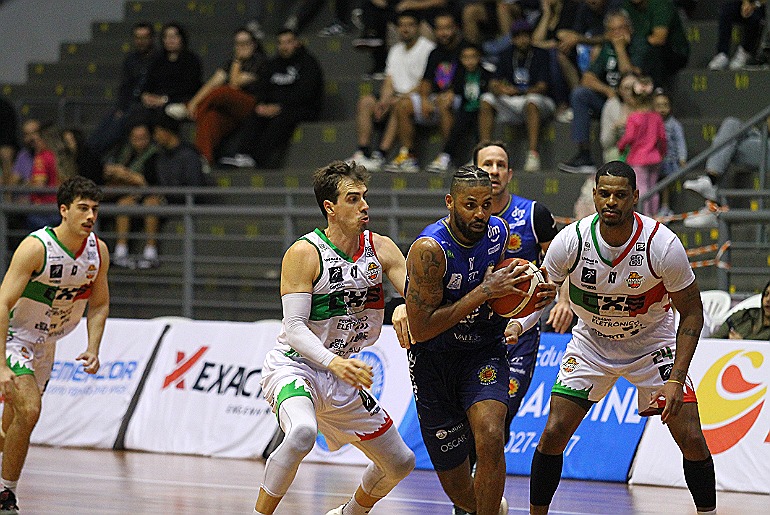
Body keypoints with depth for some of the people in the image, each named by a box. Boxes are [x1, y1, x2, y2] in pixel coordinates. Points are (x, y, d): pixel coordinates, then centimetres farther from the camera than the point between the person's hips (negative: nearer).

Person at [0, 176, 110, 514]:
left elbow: (99, 305, 8)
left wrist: (93, 350, -7)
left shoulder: (98, 251, -7)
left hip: (47, 343, 7)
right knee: (29, 410, -24)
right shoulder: (36, 247, -27)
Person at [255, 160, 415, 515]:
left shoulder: (380, 248, -2)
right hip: (293, 364, -7)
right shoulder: (304, 253, -18)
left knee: (400, 463, 13)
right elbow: (294, 327, -22)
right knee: (302, 432, -39)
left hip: (341, 372, 7)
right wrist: (333, 362, -38)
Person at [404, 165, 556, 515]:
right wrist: (484, 292, -28)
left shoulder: (498, 231, -6)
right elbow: (420, 329, -26)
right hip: (434, 358, -3)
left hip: (484, 350, 3)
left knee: (490, 439, -28)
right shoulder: (430, 249, -24)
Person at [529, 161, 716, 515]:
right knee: (553, 434, -10)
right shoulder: (571, 240, -22)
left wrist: (676, 379, -23)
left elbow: (691, 312, -15)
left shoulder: (663, 244, -25)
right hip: (591, 344, 1)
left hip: (651, 345, -1)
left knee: (692, 440, -10)